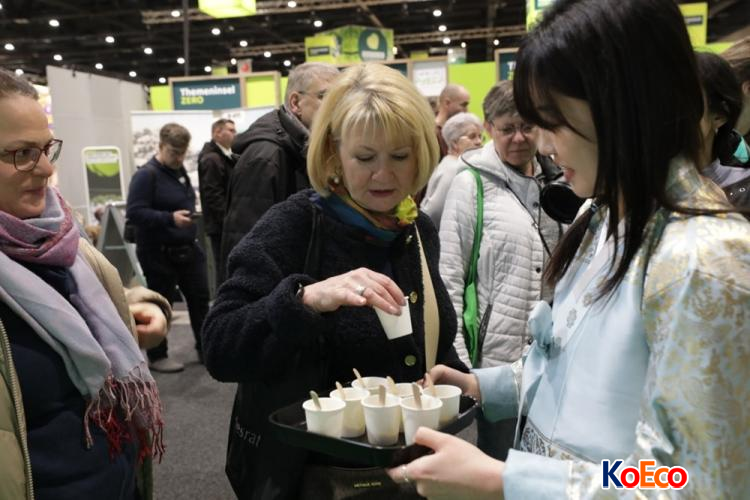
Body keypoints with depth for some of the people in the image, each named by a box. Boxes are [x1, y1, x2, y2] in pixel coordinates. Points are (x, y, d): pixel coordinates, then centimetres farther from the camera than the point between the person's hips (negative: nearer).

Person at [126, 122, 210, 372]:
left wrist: (190, 215, 12)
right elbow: (134, 212, -22)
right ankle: (157, 357, 20)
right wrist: (170, 218, -30)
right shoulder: (146, 175, -14)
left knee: (200, 297, 10)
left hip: (187, 248, 8)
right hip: (159, 253, -8)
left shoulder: (179, 170, 12)